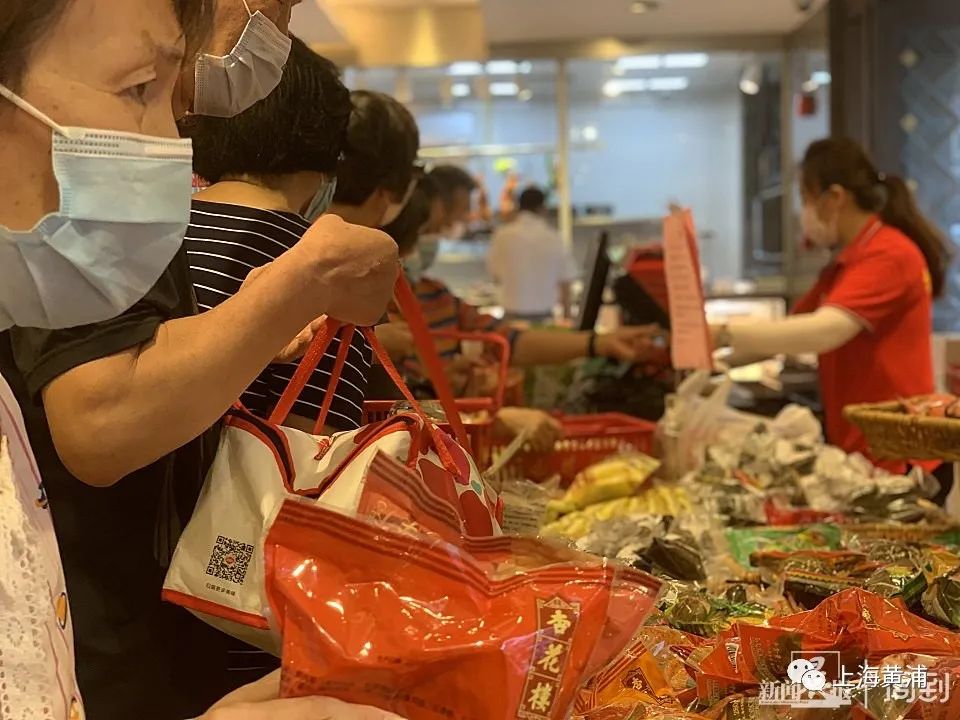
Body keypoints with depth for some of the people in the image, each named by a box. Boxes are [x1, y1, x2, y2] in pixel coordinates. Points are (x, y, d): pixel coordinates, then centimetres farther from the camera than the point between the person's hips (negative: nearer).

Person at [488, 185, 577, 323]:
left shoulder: (502, 235, -4)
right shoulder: (553, 238, -7)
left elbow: (495, 272, 5)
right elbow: (565, 279, -1)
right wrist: (567, 317, 9)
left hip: (513, 314, 1)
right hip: (543, 315, -1)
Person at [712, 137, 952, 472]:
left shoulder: (888, 255, -16)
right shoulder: (845, 263, 15)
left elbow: (824, 331, -30)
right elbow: (796, 327, 18)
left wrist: (726, 335, -29)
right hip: (859, 452, 9)